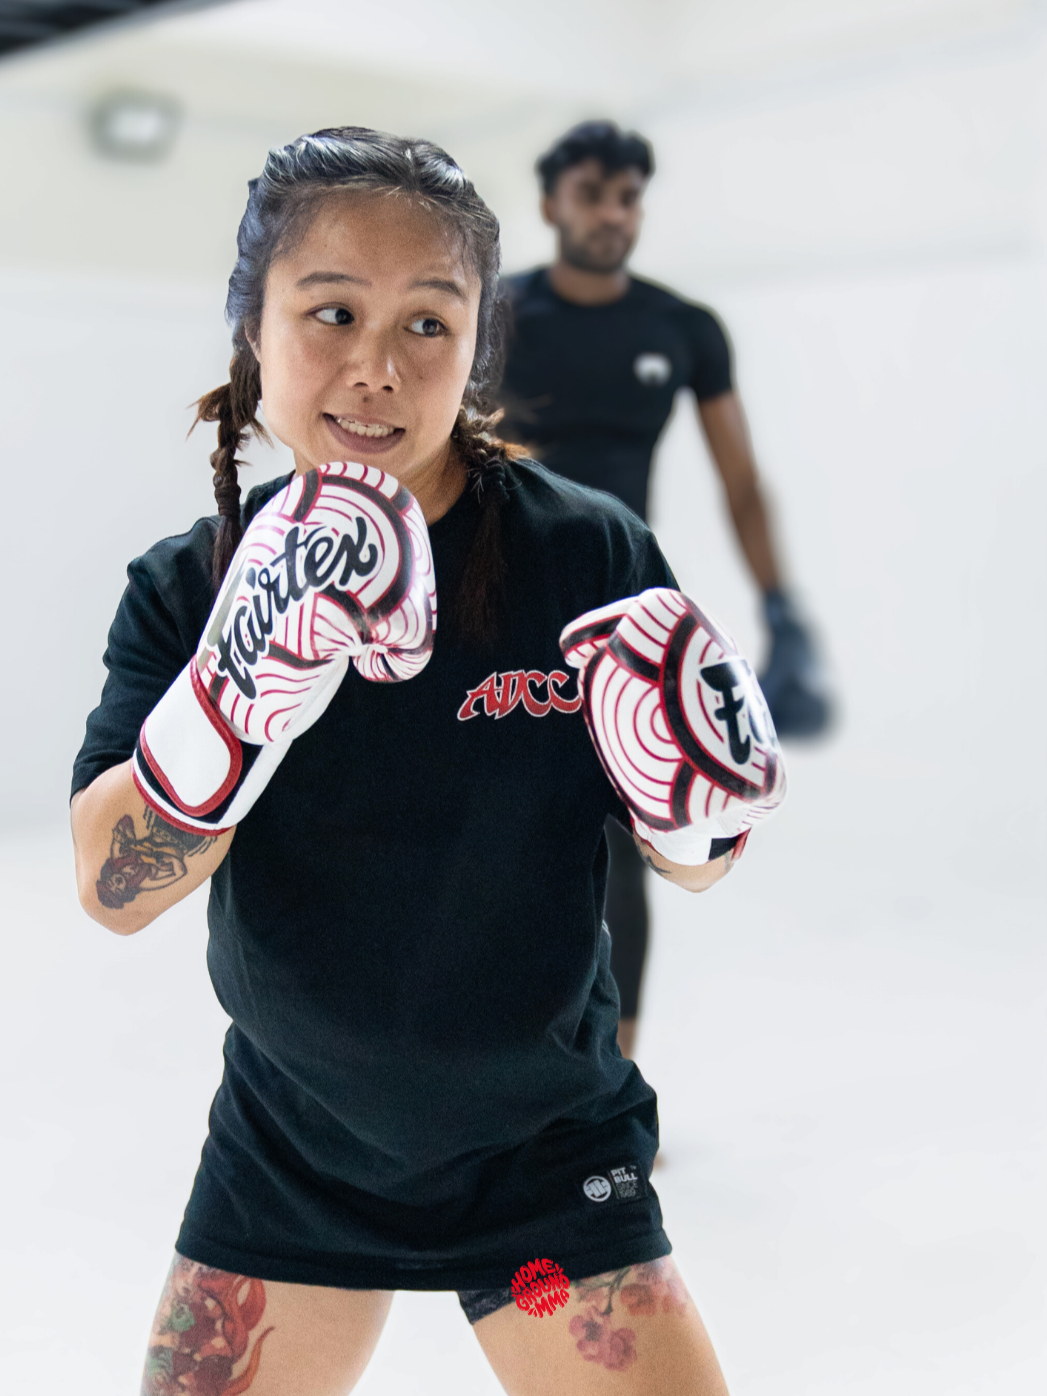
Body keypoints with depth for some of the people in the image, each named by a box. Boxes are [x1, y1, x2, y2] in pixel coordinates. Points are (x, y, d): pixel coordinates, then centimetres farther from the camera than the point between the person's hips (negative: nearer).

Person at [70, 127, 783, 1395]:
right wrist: (246, 684, -34)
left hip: (543, 1147, -1)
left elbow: (694, 865, -4)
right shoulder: (188, 588, -8)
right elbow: (112, 888, -20)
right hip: (287, 1140, 2)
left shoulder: (589, 553, -14)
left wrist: (702, 796, -27)